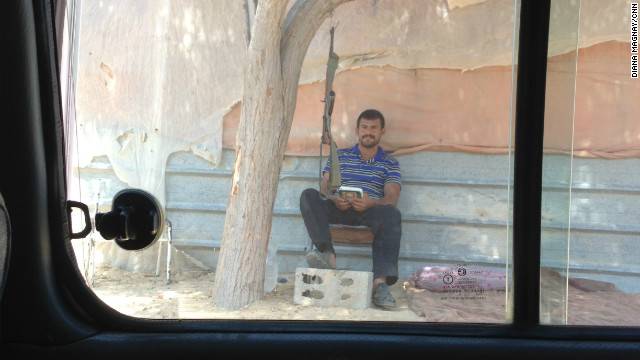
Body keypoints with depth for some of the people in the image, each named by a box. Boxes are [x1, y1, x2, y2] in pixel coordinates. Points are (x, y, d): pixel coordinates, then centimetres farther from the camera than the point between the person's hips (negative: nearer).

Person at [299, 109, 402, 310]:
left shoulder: (390, 164, 17)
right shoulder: (339, 156, 21)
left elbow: (392, 199, 1)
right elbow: (325, 187, 9)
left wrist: (370, 203, -22)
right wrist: (334, 199, -17)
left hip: (370, 211, -1)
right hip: (338, 210, 2)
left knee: (391, 214, -36)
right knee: (309, 196, -26)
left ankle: (381, 282, -45)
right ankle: (327, 254, -43)